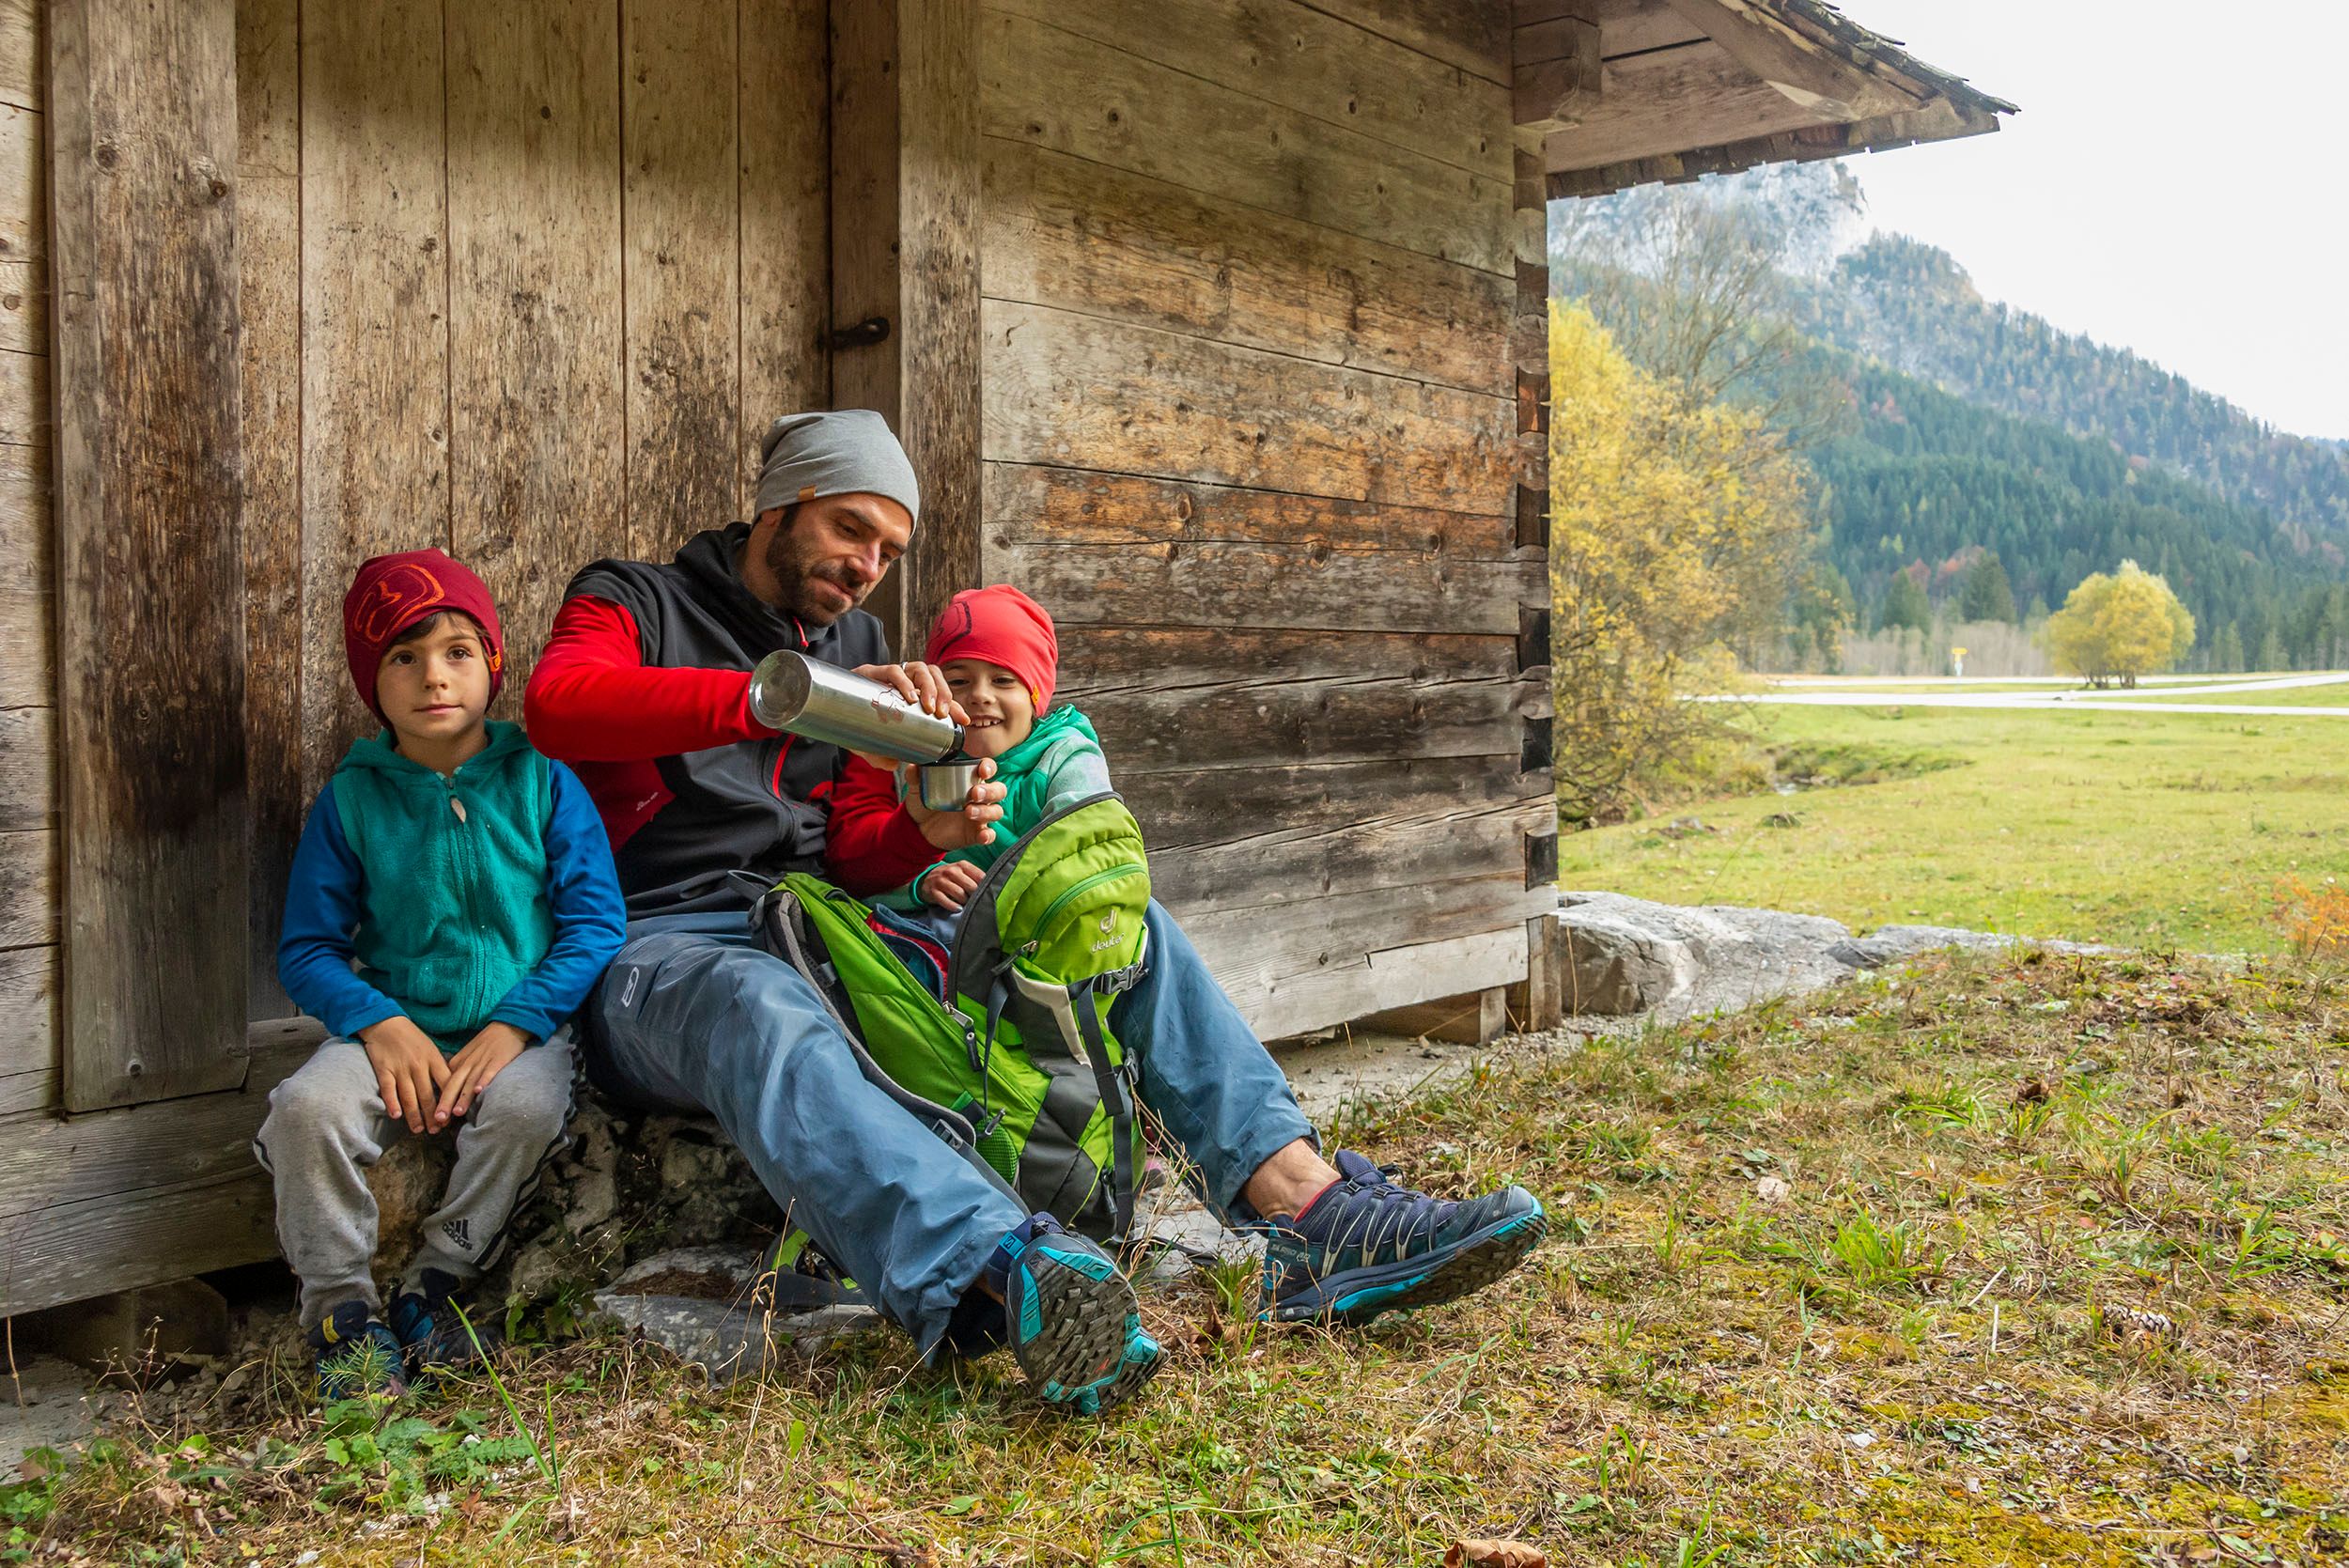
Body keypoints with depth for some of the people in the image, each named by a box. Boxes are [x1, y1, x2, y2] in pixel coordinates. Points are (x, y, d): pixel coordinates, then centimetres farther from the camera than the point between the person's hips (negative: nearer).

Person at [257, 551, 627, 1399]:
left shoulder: (541, 782, 0)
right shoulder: (352, 797, 3)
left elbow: (596, 921, -4)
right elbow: (306, 947, 4)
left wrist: (515, 1025, -17)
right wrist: (380, 1023, -15)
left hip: (522, 1025, -1)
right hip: (397, 1024, 1)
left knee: (525, 1107, -32)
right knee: (309, 1107, -27)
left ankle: (431, 1289, -8)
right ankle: (343, 1312, -7)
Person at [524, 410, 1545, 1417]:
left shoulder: (856, 646, 20)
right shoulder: (633, 605, 3)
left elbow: (849, 858, 16)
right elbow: (555, 706, -22)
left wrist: (924, 833, -10)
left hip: (822, 935, 6)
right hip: (663, 949, -5)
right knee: (765, 1013, -42)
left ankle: (1310, 1207, -25)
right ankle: (1015, 1274, -65)